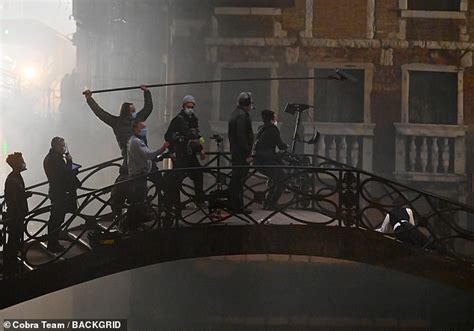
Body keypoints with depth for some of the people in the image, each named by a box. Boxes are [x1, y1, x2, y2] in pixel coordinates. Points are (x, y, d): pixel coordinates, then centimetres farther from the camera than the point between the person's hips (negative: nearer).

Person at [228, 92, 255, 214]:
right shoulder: (242, 116, -17)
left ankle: (234, 204, 23)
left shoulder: (235, 114, 16)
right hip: (241, 153, -11)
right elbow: (242, 136, -23)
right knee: (239, 180, -7)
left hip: (235, 152, 11)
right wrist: (247, 154, -21)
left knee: (235, 179, 15)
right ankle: (238, 206, -6)